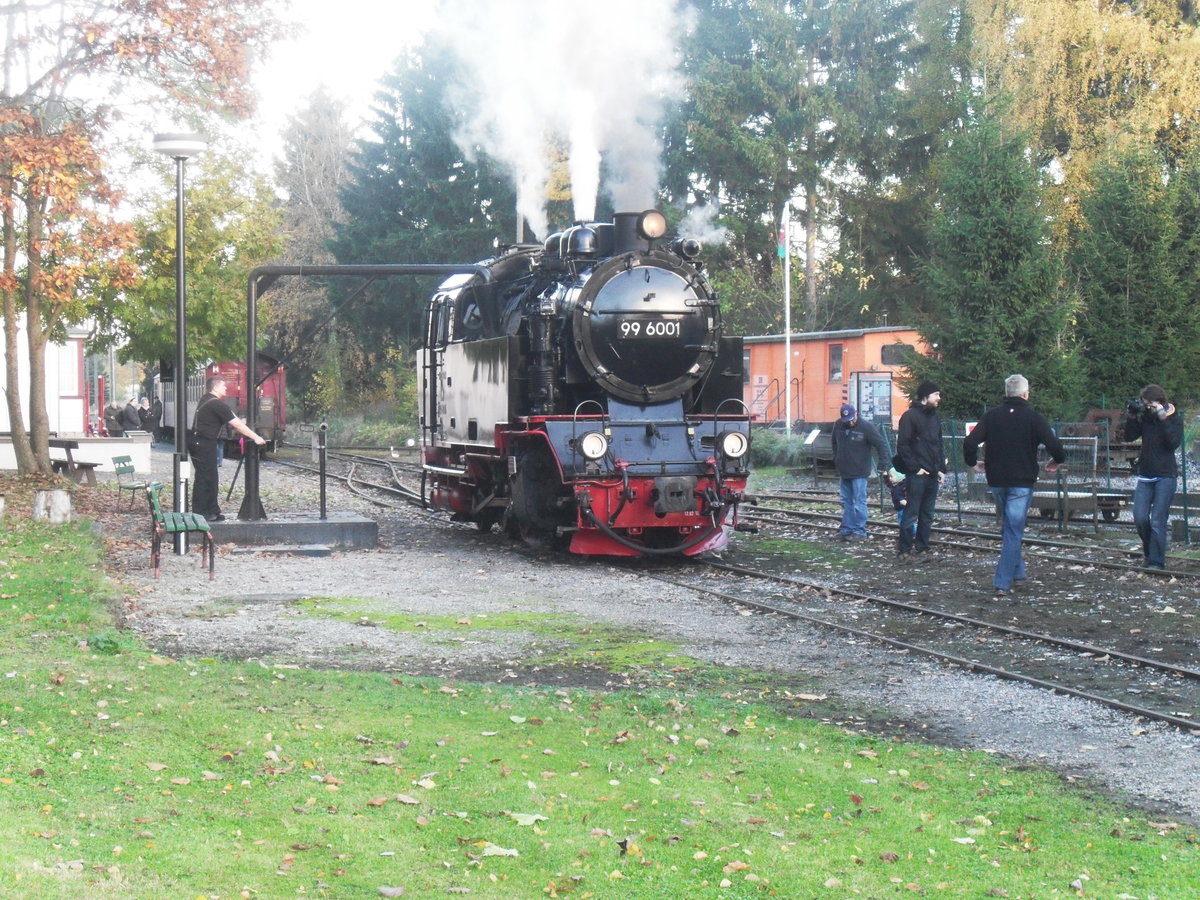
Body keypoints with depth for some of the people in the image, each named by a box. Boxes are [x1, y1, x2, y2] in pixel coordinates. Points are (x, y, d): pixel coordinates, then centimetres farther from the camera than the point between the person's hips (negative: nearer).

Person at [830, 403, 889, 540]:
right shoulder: (838, 426, 2)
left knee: (859, 503, -3)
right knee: (846, 502, 11)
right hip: (843, 472, 6)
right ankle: (846, 529, 18)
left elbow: (881, 445, -12)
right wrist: (836, 461, 14)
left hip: (859, 473, -6)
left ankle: (859, 531, 1)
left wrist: (882, 465, -16)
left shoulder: (866, 427, -14)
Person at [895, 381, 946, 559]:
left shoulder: (934, 416, 17)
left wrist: (942, 469, 13)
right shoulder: (910, 416, -7)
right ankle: (904, 550, -3)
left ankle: (922, 548, 15)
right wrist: (914, 468, -14)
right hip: (917, 475, -8)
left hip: (932, 475, 8)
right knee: (911, 514, -7)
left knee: (927, 514, 9)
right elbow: (902, 445, -11)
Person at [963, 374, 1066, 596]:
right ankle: (1003, 582, -8)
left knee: (1009, 528, 22)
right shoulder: (1032, 417, -6)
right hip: (1022, 482, -4)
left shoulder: (991, 415, 3)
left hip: (996, 482, 4)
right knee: (1013, 531, -2)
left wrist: (973, 463, 12)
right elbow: (1054, 445, -15)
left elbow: (970, 442, -5)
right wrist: (1058, 461, 6)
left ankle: (1017, 572, 24)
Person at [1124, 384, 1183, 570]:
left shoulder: (1174, 418, -5)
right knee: (1140, 518, 1)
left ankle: (1157, 562, 0)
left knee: (1157, 521, -8)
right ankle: (1148, 553, 24)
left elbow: (1175, 442, -19)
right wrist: (1132, 415, -11)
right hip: (1145, 476, 4)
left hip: (1165, 476, -4)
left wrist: (1163, 417, -22)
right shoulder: (1144, 417, 5)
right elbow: (1129, 436, 1)